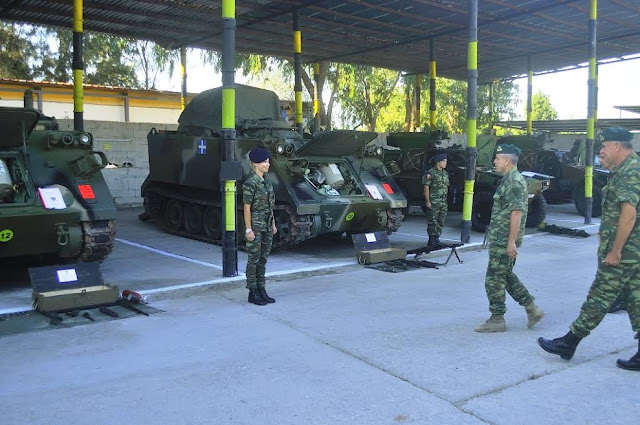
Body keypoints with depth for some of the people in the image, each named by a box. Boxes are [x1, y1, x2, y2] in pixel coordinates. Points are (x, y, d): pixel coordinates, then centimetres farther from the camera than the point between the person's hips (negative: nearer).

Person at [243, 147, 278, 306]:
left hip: (267, 226, 8)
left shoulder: (266, 181, 10)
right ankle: (252, 293, 10)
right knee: (254, 260, 1)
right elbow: (247, 208, -14)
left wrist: (273, 224, 15)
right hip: (255, 225, -8)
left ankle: (262, 290, 20)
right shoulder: (250, 184, -13)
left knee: (263, 259, 12)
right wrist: (248, 230, -16)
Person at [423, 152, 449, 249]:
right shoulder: (430, 173, -8)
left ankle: (436, 239, 18)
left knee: (440, 222, 8)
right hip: (433, 203, -7)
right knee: (432, 222, -5)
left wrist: (445, 200, 17)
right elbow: (426, 188, -10)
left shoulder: (445, 173, 15)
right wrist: (427, 201, -14)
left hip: (443, 203, 7)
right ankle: (431, 242, 0)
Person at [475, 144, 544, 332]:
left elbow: (517, 212, -23)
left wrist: (511, 241, -24)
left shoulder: (515, 182, -16)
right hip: (500, 239, 10)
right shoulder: (509, 180, 16)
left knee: (494, 279, -3)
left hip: (504, 241, -10)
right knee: (506, 276, 17)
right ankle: (532, 309, 22)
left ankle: (497, 320, 7)